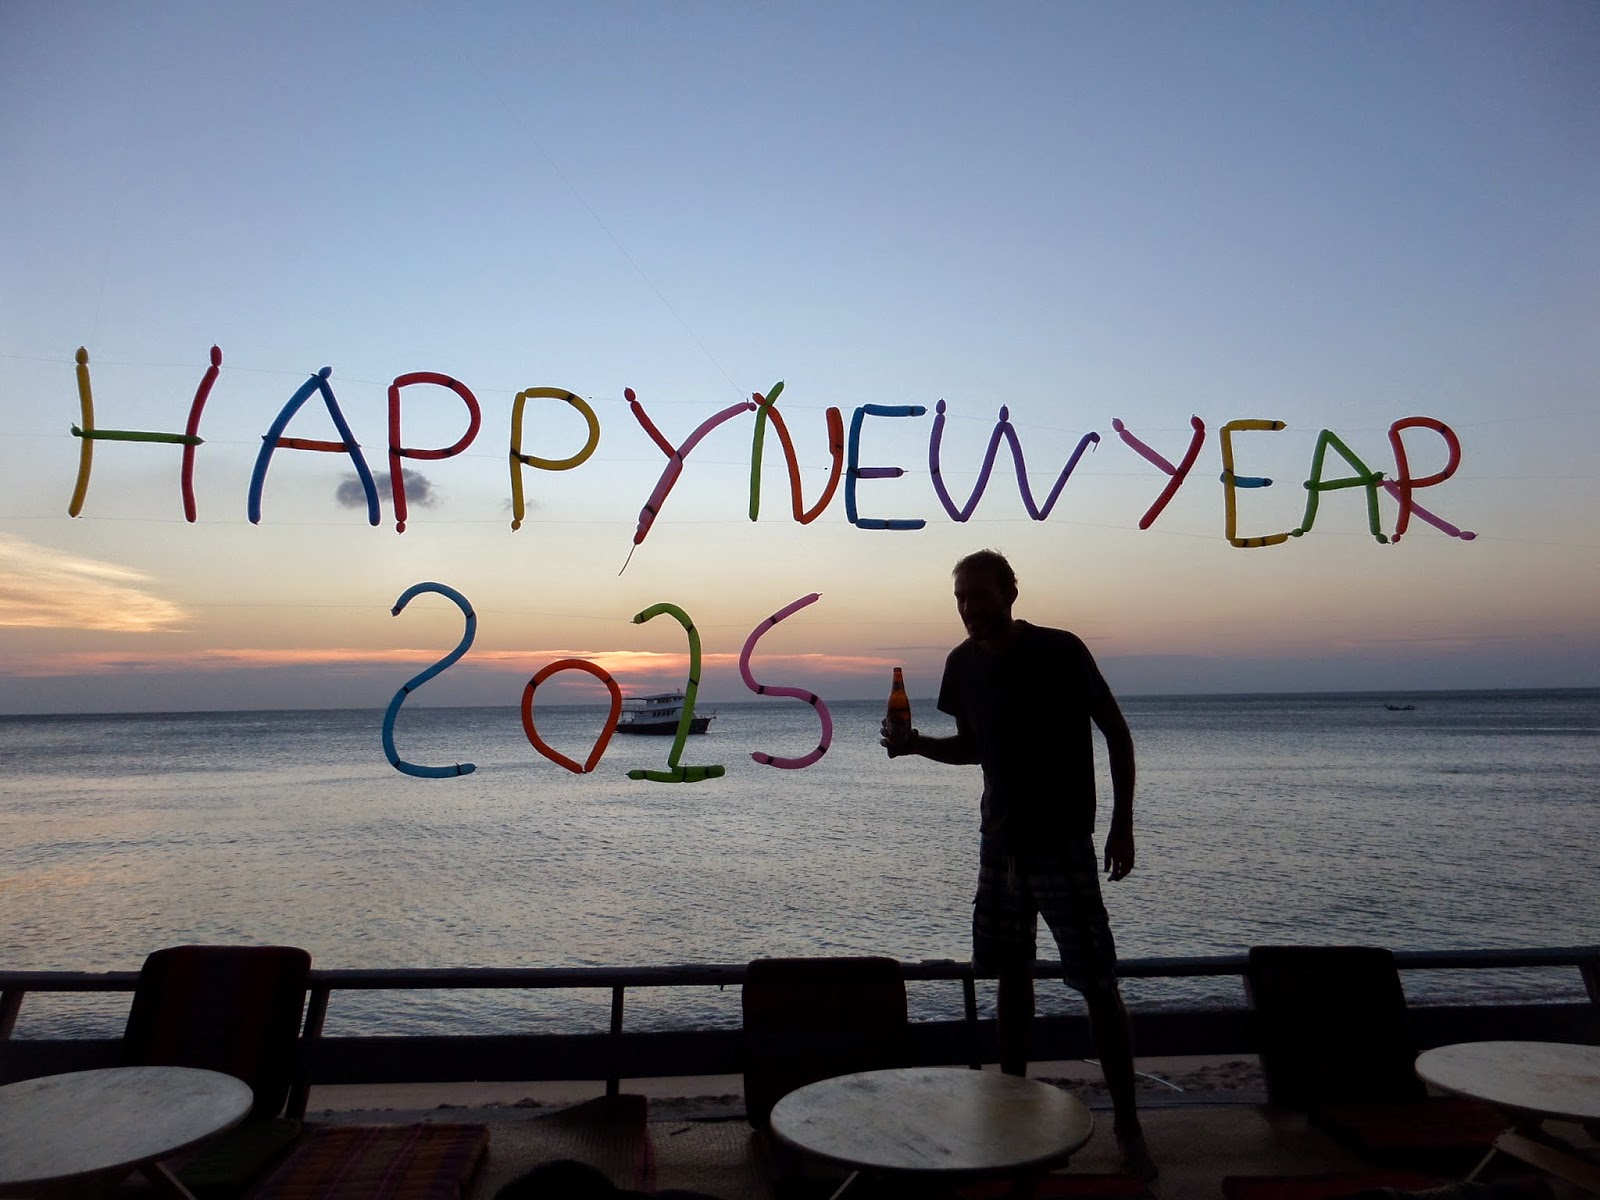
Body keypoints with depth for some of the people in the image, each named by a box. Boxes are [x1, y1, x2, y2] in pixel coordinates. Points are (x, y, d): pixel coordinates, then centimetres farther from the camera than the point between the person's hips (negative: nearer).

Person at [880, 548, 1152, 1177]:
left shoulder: (1060, 651, -12)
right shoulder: (964, 664, 3)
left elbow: (1117, 733, -5)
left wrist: (1122, 825, -8)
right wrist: (916, 743, -3)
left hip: (1064, 842, -5)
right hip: (1001, 842, 5)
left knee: (1097, 983, 0)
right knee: (1011, 976, 14)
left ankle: (1128, 1127, 14)